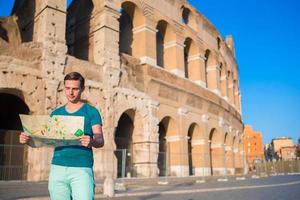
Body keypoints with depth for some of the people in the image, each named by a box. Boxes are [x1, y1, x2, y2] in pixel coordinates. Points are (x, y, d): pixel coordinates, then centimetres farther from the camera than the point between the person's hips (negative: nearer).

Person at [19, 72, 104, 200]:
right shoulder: (55, 113, 14)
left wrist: (91, 142, -29)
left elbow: (100, 141, -6)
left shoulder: (91, 111, 3)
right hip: (58, 169, 4)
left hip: (82, 169, -3)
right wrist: (27, 140, -9)